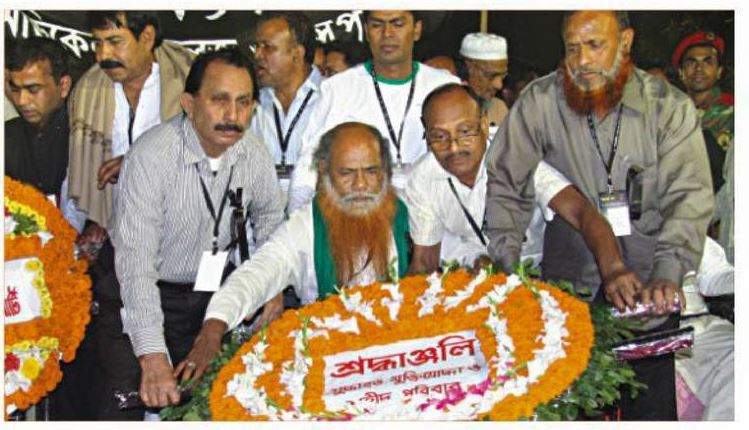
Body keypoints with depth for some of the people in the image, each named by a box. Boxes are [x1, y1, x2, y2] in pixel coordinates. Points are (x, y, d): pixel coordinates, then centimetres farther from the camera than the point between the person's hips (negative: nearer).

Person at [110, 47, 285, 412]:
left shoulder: (254, 154, -7)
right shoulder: (151, 156, -24)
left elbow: (269, 217, 15)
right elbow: (136, 261, -30)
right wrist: (153, 357, -37)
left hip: (216, 291, 4)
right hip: (150, 296, -4)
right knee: (145, 405, -12)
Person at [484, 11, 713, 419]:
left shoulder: (670, 107, -4)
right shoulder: (538, 103, -4)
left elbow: (689, 195, -11)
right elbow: (504, 184, 1)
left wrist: (668, 272, -25)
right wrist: (504, 262, -11)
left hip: (648, 287, 0)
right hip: (569, 283, 0)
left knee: (652, 408, 4)